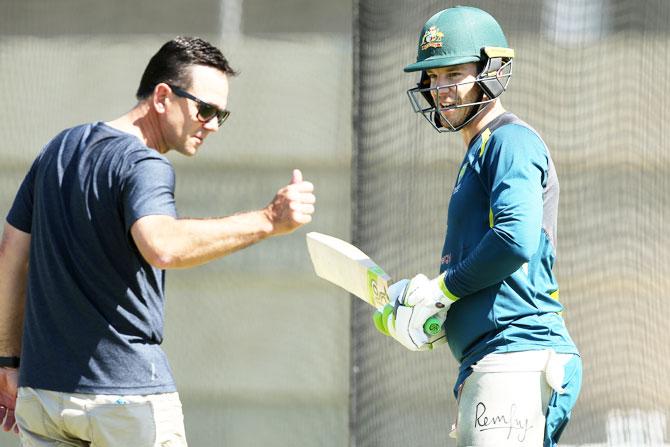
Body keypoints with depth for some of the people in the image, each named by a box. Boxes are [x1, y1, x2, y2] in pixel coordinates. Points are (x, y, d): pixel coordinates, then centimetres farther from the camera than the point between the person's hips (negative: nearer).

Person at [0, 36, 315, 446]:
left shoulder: (61, 148, 12)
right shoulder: (145, 166, -14)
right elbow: (163, 247, -36)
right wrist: (268, 221, -38)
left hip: (41, 388, 7)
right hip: (128, 392, -7)